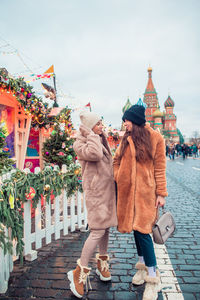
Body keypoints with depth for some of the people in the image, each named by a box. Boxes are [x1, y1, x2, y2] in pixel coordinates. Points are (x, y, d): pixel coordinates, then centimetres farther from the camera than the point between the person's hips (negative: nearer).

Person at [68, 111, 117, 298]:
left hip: (108, 189, 8)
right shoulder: (80, 144, -10)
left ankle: (102, 264, 32)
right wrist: (90, 134, -18)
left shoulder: (101, 140, 15)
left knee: (106, 227, 15)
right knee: (97, 231, -10)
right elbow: (95, 154, -30)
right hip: (95, 191, -8)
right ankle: (79, 273, 5)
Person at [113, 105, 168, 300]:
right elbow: (116, 161, 15)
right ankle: (142, 266, 32)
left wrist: (161, 193, -4)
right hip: (127, 190, 4)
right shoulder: (126, 139, 8)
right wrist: (118, 179, 4)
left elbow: (159, 167, -2)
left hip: (145, 191, -4)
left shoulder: (155, 138, -2)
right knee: (136, 228, 12)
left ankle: (152, 278, 9)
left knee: (142, 229, -7)